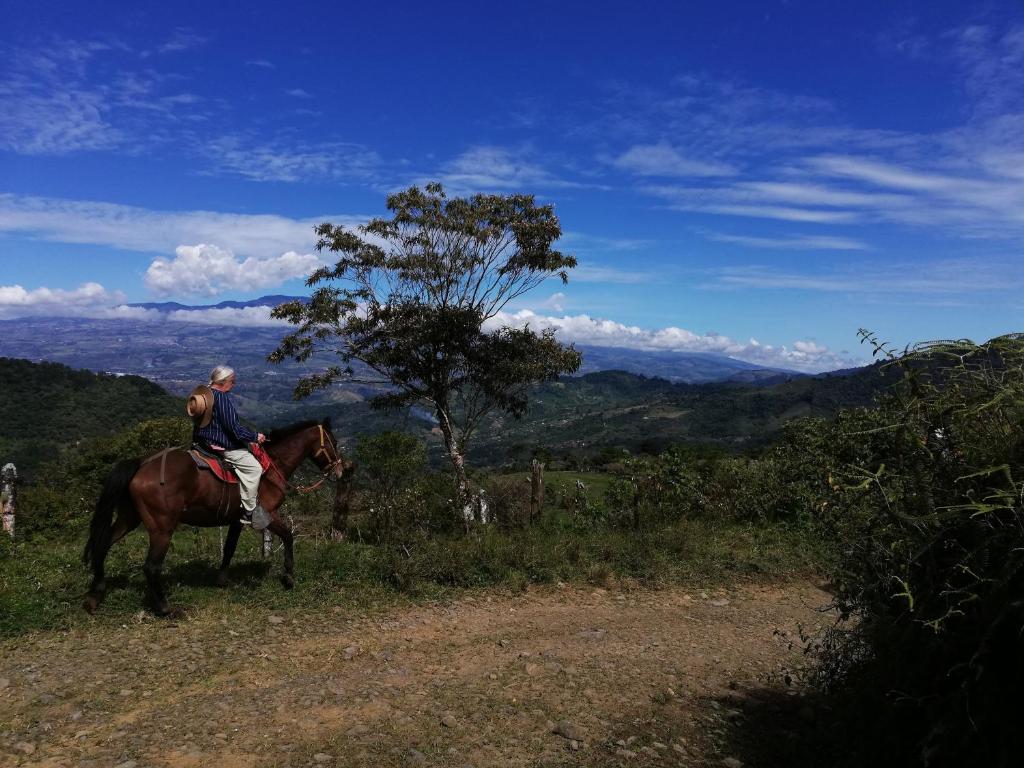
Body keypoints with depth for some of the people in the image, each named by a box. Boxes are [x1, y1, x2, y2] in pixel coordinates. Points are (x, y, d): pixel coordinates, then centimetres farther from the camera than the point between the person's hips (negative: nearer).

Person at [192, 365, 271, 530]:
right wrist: (254, 436, -11)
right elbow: (233, 427, -22)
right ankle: (249, 511, -11)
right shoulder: (223, 398, -18)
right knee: (253, 467, -13)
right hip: (221, 445, -11)